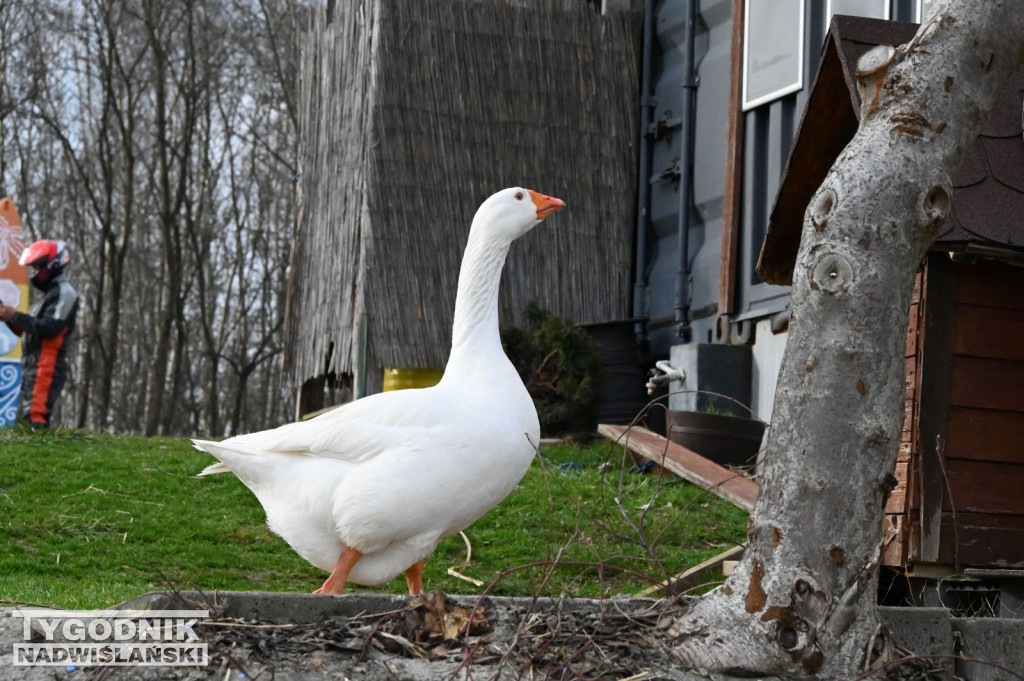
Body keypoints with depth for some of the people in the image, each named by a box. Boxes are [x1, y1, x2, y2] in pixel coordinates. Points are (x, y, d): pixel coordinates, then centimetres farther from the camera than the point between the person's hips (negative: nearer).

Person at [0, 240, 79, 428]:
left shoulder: (64, 294, -9)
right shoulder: (49, 294, 24)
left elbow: (49, 329, -21)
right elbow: (29, 331, 24)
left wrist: (15, 316, -15)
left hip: (47, 368, -11)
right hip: (32, 368, 11)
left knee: (36, 419, -20)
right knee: (26, 420, 9)